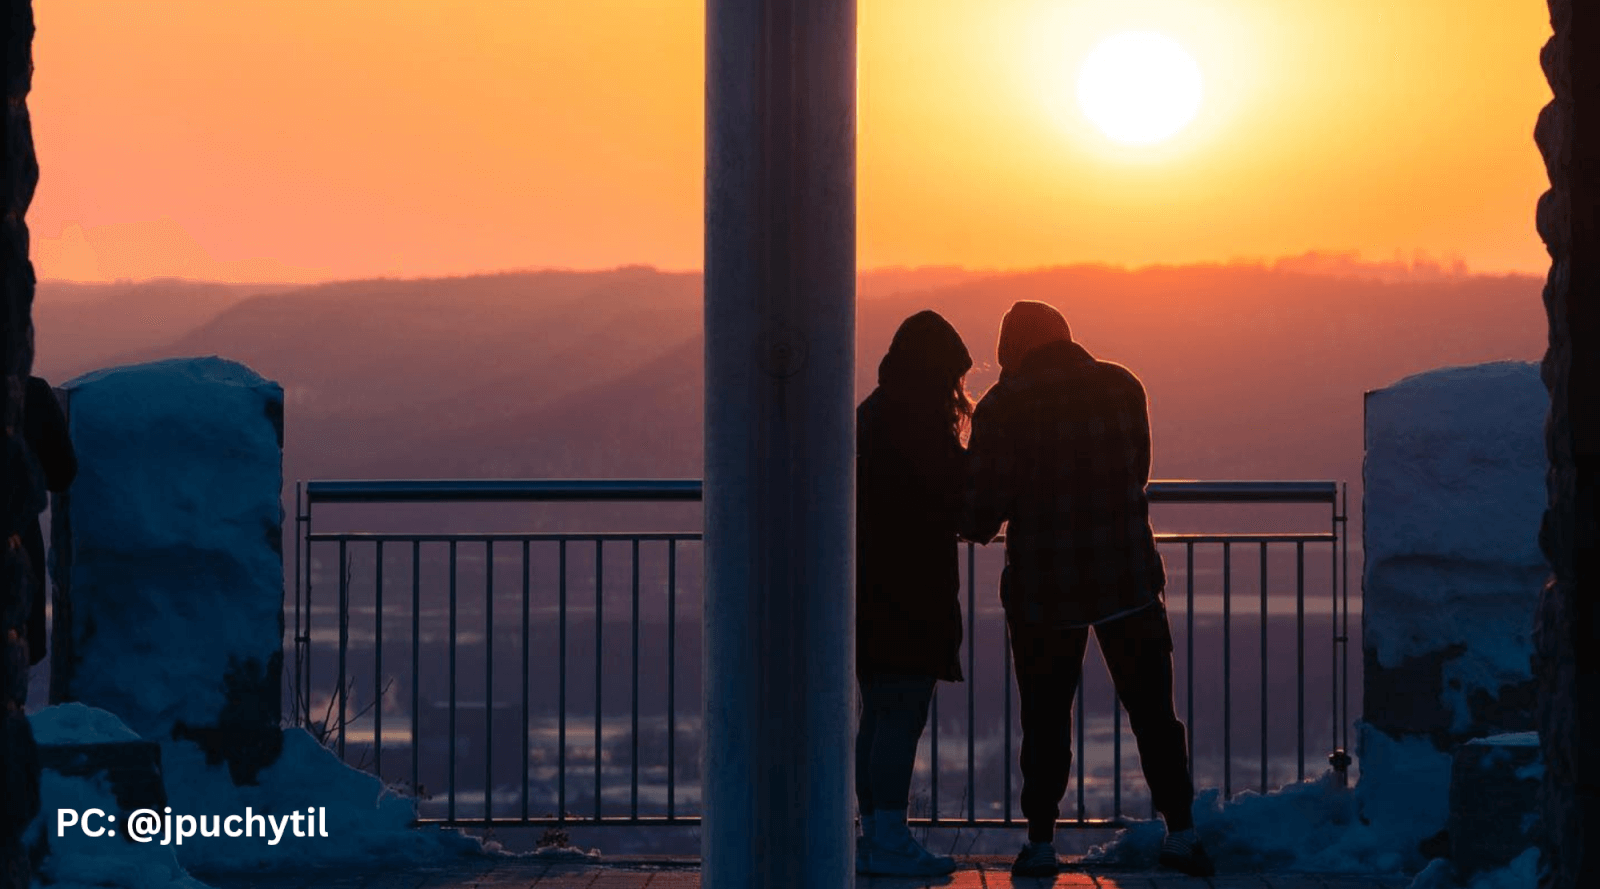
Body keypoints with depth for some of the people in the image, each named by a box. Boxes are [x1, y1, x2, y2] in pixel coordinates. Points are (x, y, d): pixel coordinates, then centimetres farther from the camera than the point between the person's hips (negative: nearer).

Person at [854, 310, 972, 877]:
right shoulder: (915, 418, -13)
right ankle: (889, 841, -8)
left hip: (873, 589, 10)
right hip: (906, 590, -10)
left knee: (880, 714, 13)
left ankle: (875, 836, 17)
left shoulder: (875, 413, 16)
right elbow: (952, 490, -15)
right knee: (902, 713, -8)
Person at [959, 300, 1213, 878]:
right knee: (1152, 711, 9)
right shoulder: (1122, 387, 5)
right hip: (1129, 578, 2)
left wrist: (977, 526, 16)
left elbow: (981, 507, -7)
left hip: (1043, 588, -2)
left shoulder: (1004, 405, -6)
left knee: (1045, 720, 7)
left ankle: (1041, 844, 8)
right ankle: (1181, 835, 8)